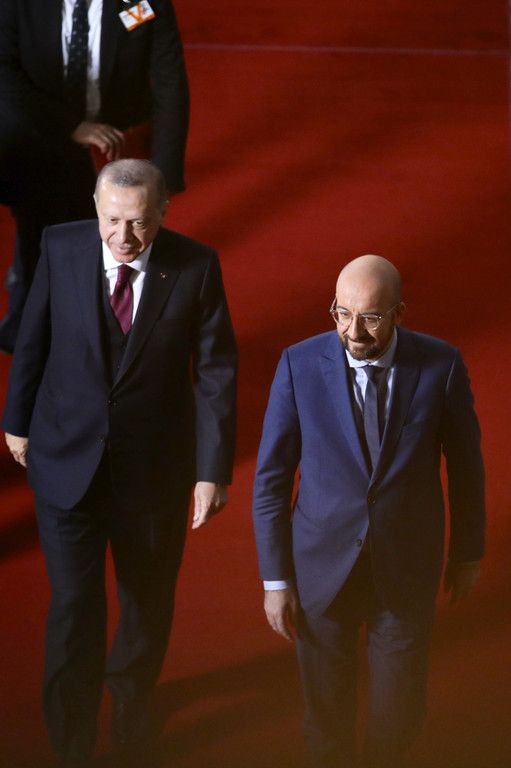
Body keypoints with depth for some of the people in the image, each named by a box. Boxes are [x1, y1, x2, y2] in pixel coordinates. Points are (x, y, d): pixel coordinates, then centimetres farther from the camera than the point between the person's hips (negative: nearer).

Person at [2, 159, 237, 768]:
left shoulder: (196, 267, -14)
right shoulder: (61, 248, -12)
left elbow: (216, 372, -9)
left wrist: (214, 469, -10)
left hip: (155, 466, 1)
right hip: (66, 459, -1)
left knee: (149, 597, 20)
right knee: (74, 605, -3)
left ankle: (131, 694, 50)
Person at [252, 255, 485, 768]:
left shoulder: (441, 365, -13)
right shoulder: (300, 365, -14)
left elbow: (464, 463, 2)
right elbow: (271, 479, -7)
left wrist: (468, 552, 11)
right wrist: (275, 579, -6)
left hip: (406, 568, 0)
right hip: (322, 565, 0)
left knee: (400, 710, 11)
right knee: (327, 708, 13)